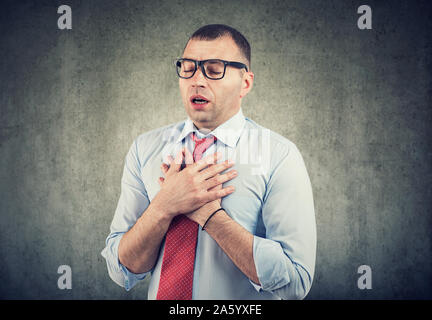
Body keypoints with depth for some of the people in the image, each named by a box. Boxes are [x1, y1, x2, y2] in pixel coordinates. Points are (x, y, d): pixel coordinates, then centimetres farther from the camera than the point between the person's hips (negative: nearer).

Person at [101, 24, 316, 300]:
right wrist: (164, 206, -24)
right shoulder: (145, 149, -7)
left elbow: (296, 282, -21)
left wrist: (208, 213, -24)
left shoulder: (280, 156, -16)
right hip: (162, 294, 2)